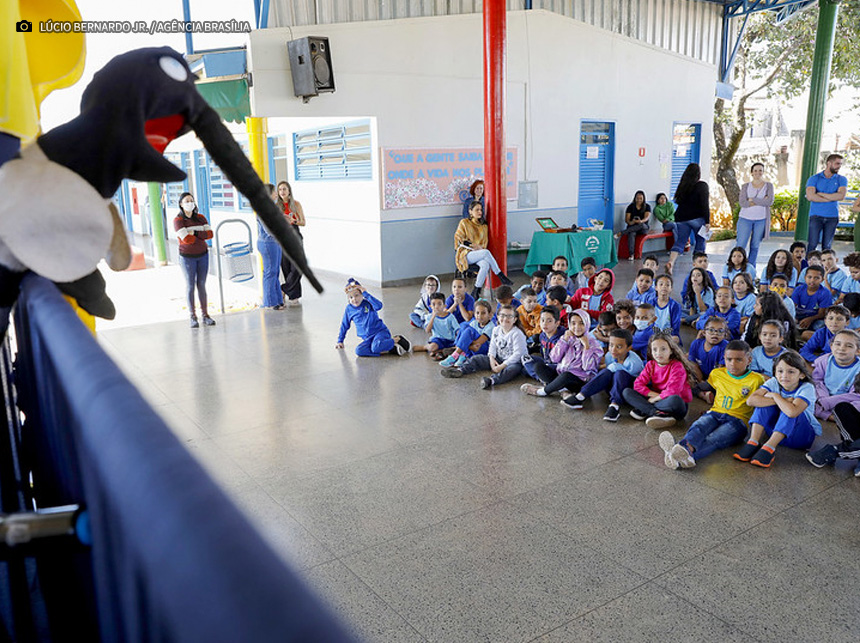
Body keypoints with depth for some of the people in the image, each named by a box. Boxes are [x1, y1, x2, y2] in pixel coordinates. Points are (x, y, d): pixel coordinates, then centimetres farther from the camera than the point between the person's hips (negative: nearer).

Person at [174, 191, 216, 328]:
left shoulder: (201, 218, 5)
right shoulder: (178, 220, -8)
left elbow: (210, 234, -6)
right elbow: (186, 239, -20)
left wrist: (194, 232, -16)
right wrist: (201, 236, -8)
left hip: (203, 255, 3)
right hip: (187, 256, -3)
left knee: (202, 285, 6)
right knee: (190, 286, 2)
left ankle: (205, 315, 10)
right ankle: (193, 317, 7)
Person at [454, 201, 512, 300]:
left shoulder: (484, 225, 19)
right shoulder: (464, 223, 5)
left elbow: (484, 243, 18)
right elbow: (458, 239, -1)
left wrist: (479, 247, -6)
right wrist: (473, 245, -12)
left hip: (479, 253, 4)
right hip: (465, 254, -4)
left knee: (485, 265, -34)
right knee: (486, 252, -35)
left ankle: (476, 292, -32)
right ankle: (501, 277, -26)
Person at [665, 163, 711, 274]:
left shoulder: (682, 185, 7)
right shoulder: (702, 185, -7)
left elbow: (678, 201, 16)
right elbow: (705, 205, -11)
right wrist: (707, 222, -10)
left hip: (681, 218, 4)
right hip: (697, 218, -4)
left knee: (679, 242, 2)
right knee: (700, 242, 11)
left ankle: (670, 262, -20)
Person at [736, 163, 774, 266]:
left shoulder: (768, 186, 7)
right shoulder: (745, 186, 6)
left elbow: (770, 201, -9)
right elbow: (742, 203, -9)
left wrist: (752, 200, -10)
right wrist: (761, 202, -11)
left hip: (761, 220, 1)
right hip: (745, 218, -1)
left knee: (755, 246, 7)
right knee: (740, 246, -7)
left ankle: (751, 269, 14)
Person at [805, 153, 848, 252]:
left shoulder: (841, 180, 9)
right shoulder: (814, 178, 3)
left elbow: (841, 196, -9)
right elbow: (810, 197, -13)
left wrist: (820, 194, -8)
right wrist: (831, 198, -7)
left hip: (832, 217, 2)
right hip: (816, 215, -2)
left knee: (827, 246, 4)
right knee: (812, 244, -9)